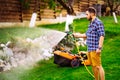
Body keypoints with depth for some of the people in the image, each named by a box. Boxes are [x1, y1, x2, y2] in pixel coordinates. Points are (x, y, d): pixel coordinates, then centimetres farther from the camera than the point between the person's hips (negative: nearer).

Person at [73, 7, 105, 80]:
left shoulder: (98, 22, -13)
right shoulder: (91, 23, 16)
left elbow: (102, 35, -19)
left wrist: (99, 47, -22)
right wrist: (79, 35, 28)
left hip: (95, 49, -9)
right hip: (90, 48, 10)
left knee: (98, 66, -8)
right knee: (93, 66, 16)